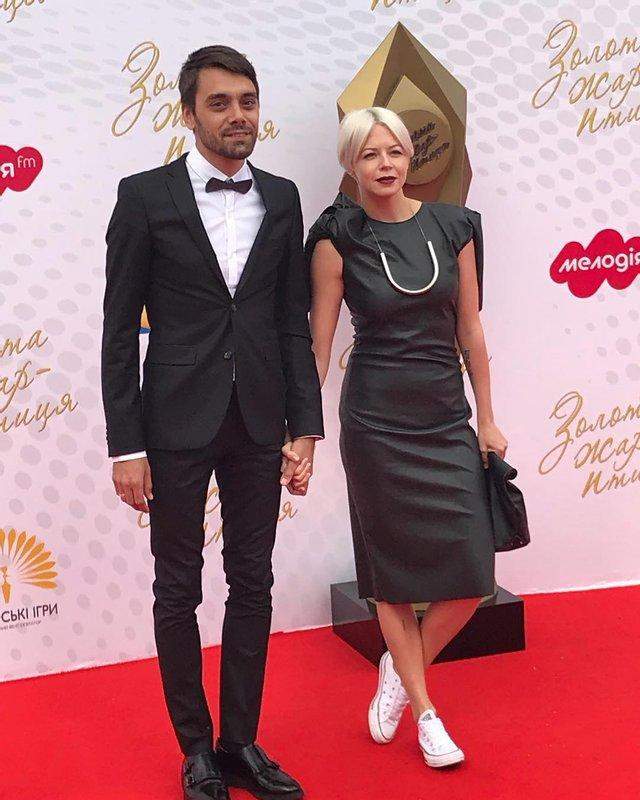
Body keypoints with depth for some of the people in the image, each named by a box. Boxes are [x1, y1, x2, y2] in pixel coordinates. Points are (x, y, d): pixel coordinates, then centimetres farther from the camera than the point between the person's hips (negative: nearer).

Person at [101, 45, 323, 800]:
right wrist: (126, 445, -8)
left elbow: (294, 320, 7)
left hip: (258, 423, 3)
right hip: (177, 422, -3)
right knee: (178, 589, 8)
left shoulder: (281, 198, 6)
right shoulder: (145, 195, -4)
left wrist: (306, 426, 2)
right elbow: (119, 327, -4)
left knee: (252, 583, 11)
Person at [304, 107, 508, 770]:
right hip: (376, 420, -3)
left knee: (472, 576, 0)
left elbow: (469, 329, 7)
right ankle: (424, 709, 24)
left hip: (446, 417, 3)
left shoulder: (454, 227, 3)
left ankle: (399, 668, 27)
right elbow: (317, 341, -4)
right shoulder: (339, 238, -6)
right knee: (394, 570, 7)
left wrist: (486, 418, 9)